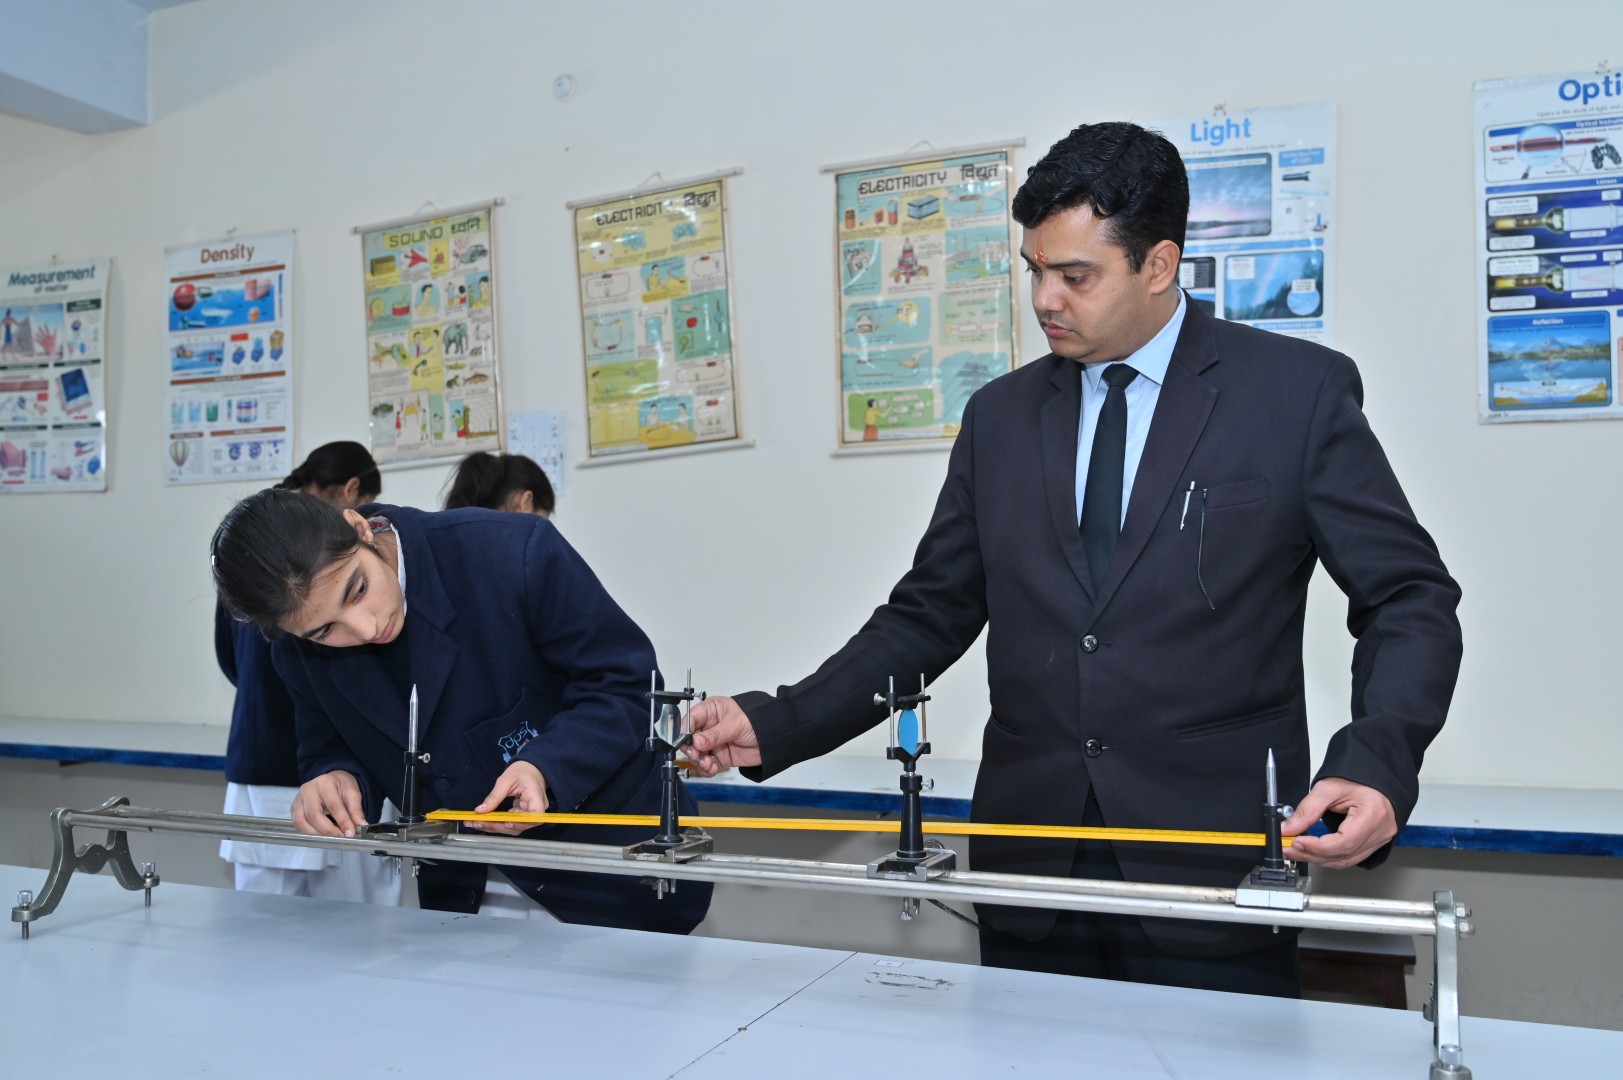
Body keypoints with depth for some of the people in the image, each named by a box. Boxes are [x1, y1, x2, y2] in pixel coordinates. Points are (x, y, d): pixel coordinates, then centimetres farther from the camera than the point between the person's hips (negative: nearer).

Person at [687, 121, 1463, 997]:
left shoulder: (1298, 391, -2)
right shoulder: (1000, 415, 9)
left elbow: (1409, 597, -1)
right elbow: (930, 615, 11)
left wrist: (1374, 762, -19)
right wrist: (776, 726, 0)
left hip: (1214, 870, -3)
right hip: (1029, 870, 3)